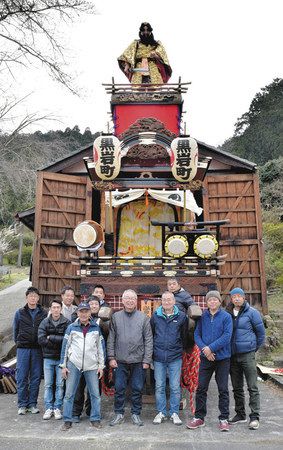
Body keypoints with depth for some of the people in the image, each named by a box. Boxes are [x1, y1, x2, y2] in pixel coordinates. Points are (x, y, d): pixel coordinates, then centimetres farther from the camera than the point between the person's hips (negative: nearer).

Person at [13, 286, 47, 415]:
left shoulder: (43, 313, 3)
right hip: (23, 349, 0)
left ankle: (32, 404, 17)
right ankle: (22, 404, 14)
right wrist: (19, 343, 7)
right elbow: (15, 330, 10)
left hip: (37, 349, 0)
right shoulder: (20, 313, 3)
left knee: (36, 377, 5)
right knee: (22, 377, 2)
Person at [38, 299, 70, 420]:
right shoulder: (45, 322, 1)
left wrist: (51, 337, -12)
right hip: (48, 358, 1)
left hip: (61, 358, -1)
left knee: (60, 385, 5)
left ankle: (57, 408, 17)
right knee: (48, 385, 7)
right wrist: (58, 342, -13)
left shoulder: (67, 323, -4)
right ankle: (48, 408, 18)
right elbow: (41, 340, -9)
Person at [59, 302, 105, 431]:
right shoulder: (71, 327, 3)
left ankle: (95, 419, 18)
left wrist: (101, 365, 7)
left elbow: (100, 347, 10)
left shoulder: (96, 328, 7)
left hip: (91, 366, 1)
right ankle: (67, 420, 16)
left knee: (95, 394, 3)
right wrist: (63, 366, 3)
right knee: (69, 394, 3)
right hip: (73, 364, -1)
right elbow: (65, 346, 6)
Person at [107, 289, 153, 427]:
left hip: (138, 361, 0)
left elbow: (148, 340, -1)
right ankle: (119, 414, 23)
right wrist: (111, 357, -2)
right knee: (119, 388, 7)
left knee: (137, 389, 8)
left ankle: (136, 414, 24)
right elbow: (111, 339, 4)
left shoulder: (143, 318, 0)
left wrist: (147, 360, -5)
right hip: (120, 360, 1)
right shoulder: (115, 317, 3)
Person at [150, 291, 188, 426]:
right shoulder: (155, 316, 2)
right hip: (159, 357, 1)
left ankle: (174, 413, 18)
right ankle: (161, 412, 21)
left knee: (175, 387, 4)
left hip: (175, 357, -1)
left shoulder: (181, 316, 0)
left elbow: (184, 336, 11)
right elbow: (150, 334, 13)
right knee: (159, 386, 8)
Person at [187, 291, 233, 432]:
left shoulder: (226, 316, -6)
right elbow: (197, 335, 2)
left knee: (223, 389, 7)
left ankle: (224, 419, 20)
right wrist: (204, 349, -15)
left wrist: (211, 348, -18)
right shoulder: (202, 317, 3)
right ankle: (199, 417, 20)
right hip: (205, 357, 3)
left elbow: (227, 336, -14)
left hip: (222, 358, -2)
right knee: (201, 388, 7)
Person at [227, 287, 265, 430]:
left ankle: (254, 417, 6)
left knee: (252, 387, -2)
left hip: (247, 354, -4)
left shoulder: (251, 312, -5)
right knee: (237, 387, 14)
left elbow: (261, 332, 2)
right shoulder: (227, 313, 5)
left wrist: (254, 348, 7)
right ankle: (240, 414, 27)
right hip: (232, 355, 5)